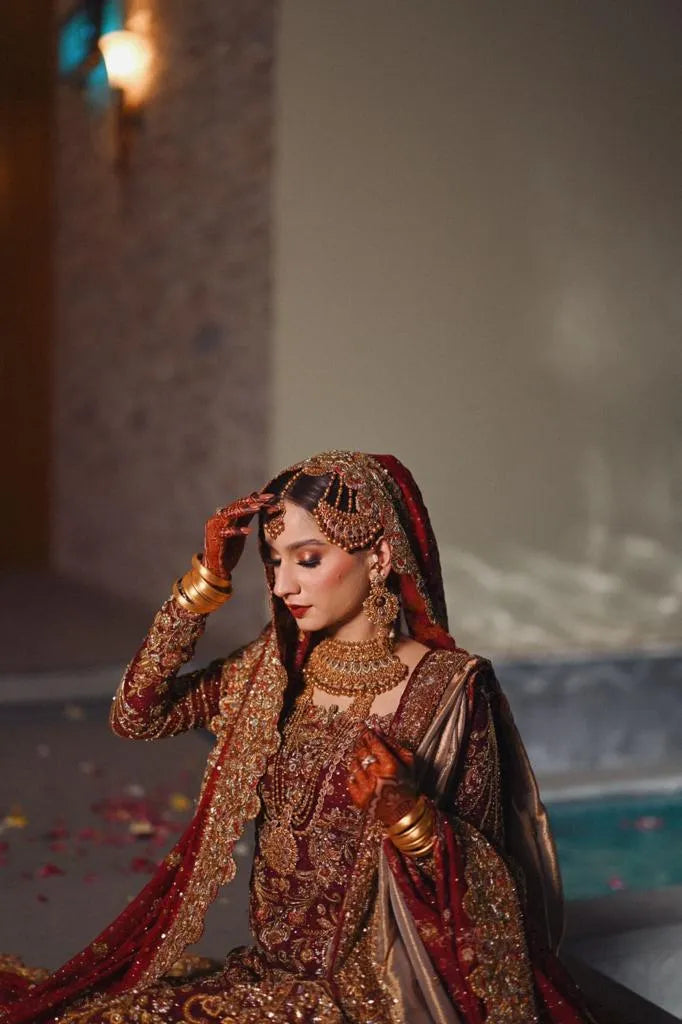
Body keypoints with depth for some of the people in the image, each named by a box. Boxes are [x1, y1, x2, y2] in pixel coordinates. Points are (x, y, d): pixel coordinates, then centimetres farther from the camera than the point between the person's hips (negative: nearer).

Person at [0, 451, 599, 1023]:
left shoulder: (449, 687, -13)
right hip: (271, 973, 5)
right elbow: (134, 716, -2)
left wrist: (402, 807, -29)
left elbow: (481, 873, -9)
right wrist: (207, 579, -8)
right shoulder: (276, 669, 2)